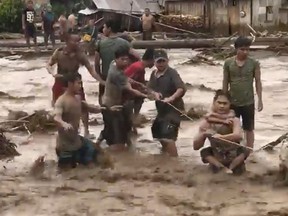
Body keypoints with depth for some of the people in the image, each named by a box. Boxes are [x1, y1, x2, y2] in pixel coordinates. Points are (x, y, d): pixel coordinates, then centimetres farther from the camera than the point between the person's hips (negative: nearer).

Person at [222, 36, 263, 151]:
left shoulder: (254, 63, -7)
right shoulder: (228, 63, -5)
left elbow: (258, 82, -2)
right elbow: (225, 82, 3)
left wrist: (260, 100, -4)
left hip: (248, 102, -1)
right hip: (232, 102, 1)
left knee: (249, 129, 8)